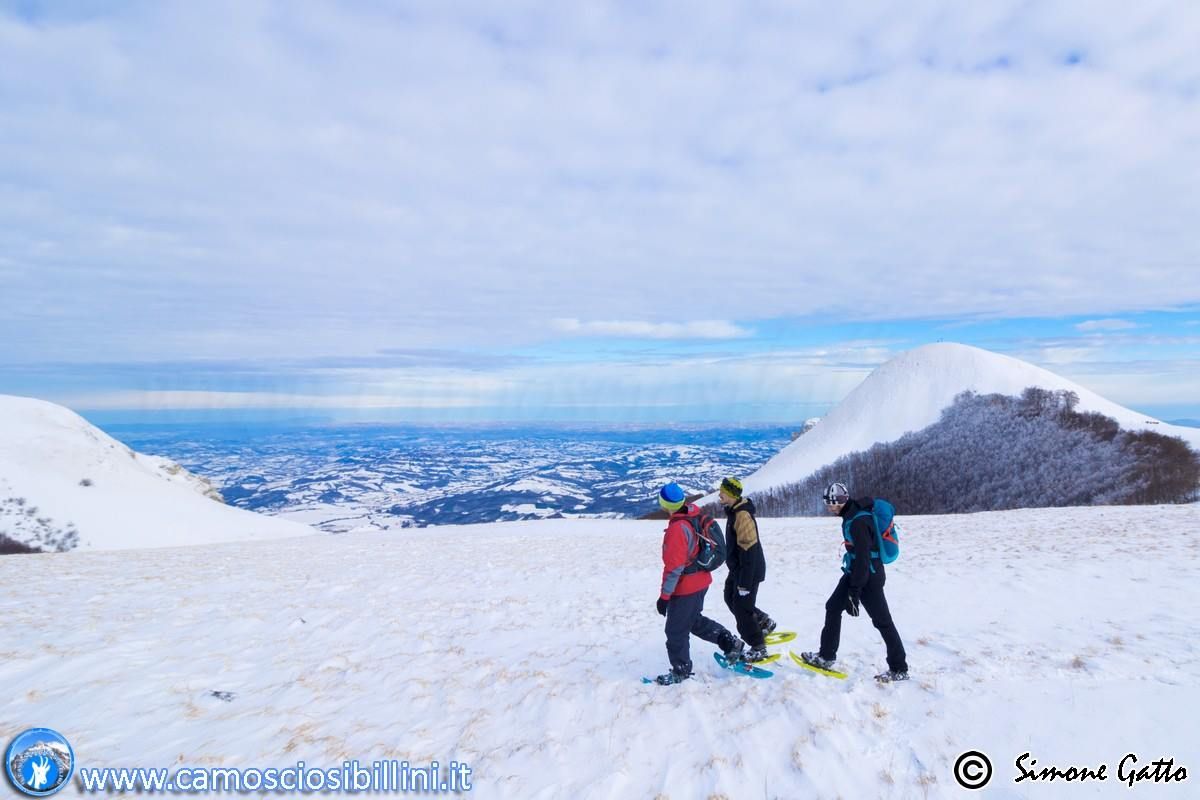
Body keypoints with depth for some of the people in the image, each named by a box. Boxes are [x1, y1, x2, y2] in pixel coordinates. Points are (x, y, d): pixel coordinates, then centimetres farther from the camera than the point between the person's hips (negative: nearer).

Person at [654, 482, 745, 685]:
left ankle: (681, 671, 24)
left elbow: (674, 567, -27)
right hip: (700, 581, 9)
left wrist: (664, 596, -19)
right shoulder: (694, 514, -4)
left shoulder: (677, 528, -29)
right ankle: (730, 643, 28)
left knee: (676, 631, 9)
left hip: (685, 588, -9)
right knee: (694, 620, 28)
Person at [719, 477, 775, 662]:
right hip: (737, 568, 10)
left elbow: (749, 550, -27)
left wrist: (745, 582, -24)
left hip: (748, 570, -10)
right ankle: (764, 622, 33)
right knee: (731, 598, 20)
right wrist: (737, 574, 26)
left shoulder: (743, 515, -27)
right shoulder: (733, 511, 5)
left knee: (742, 609, 1)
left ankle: (758, 648, 17)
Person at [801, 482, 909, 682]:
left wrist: (854, 592, -23)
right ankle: (826, 656, 23)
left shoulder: (858, 521, -26)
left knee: (882, 621, 1)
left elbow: (863, 557, -26)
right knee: (833, 607, 13)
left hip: (868, 576, -10)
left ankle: (899, 669, 15)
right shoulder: (852, 514, 4)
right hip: (855, 571, 10)